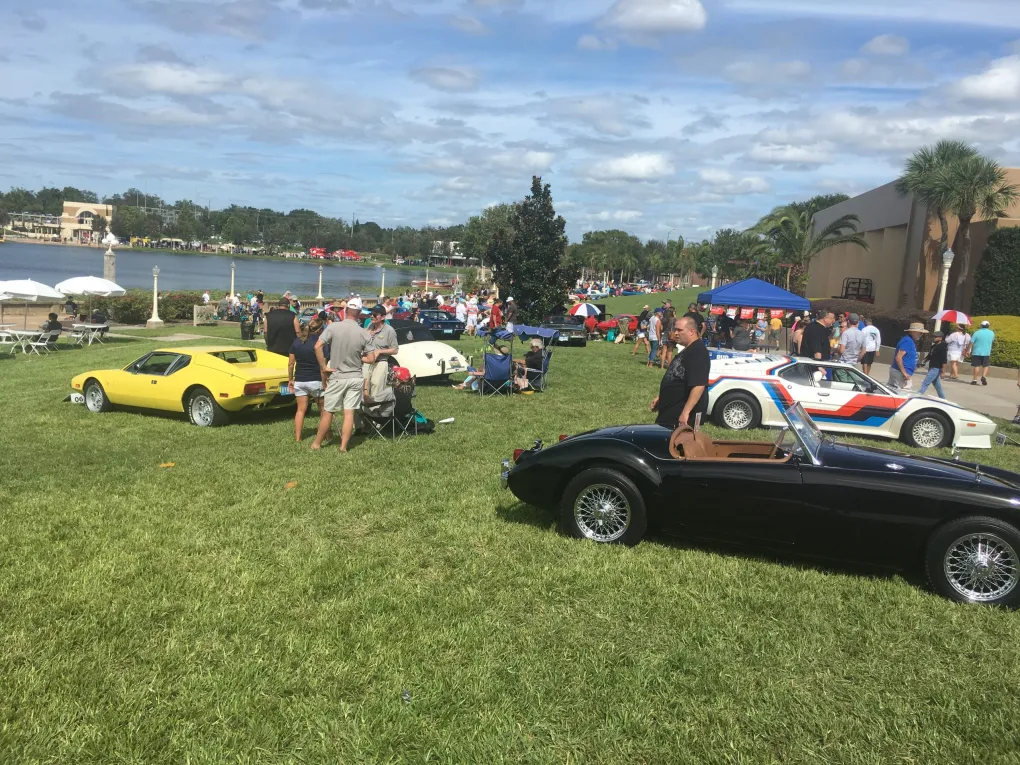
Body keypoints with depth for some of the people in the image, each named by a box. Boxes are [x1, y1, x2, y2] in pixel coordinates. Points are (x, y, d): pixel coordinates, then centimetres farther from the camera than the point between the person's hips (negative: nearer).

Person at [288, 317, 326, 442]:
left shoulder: (297, 341, 3)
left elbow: (290, 363, 5)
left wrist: (290, 379, 15)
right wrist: (324, 382, -7)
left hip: (299, 381, 4)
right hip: (316, 380, -4)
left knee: (301, 409, 9)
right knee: (323, 409, 11)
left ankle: (297, 437, 7)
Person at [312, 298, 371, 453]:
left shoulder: (333, 327, -10)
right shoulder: (365, 334, -6)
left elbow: (317, 346, -16)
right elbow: (371, 359, -3)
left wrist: (323, 366, -7)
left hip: (336, 377, -1)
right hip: (356, 378, 1)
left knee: (328, 412, 10)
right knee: (349, 414, 5)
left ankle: (317, 443, 21)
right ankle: (344, 446, 7)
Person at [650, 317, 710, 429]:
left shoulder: (698, 352, -19)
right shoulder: (686, 351, 14)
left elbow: (699, 385, -29)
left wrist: (686, 412, -32)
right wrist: (660, 398, 25)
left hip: (681, 414, -10)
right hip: (671, 410, 10)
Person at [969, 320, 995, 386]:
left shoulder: (977, 333, -8)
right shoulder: (991, 333, 1)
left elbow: (971, 343, -9)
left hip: (976, 352, -1)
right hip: (986, 353, 1)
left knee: (977, 366, 3)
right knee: (986, 366, 12)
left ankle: (975, 380, 3)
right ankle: (984, 376, -10)